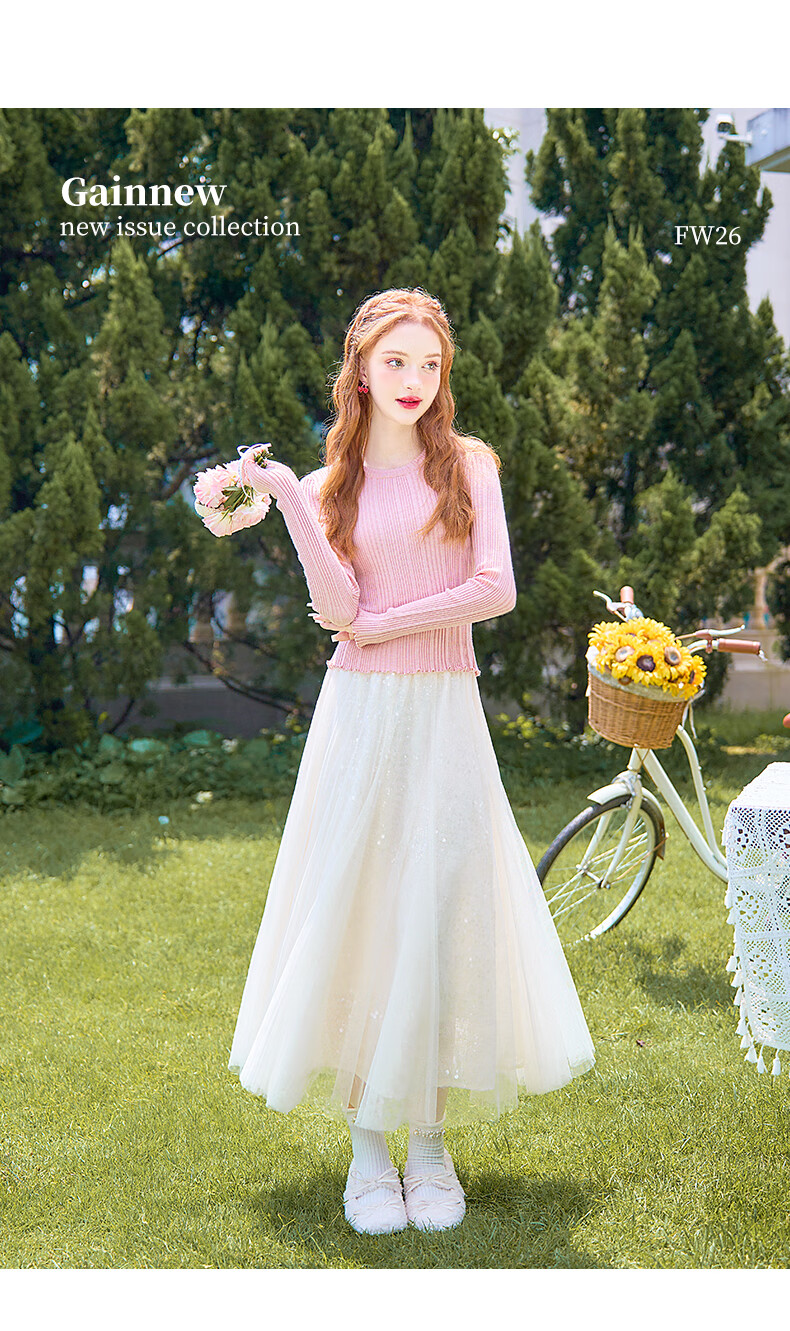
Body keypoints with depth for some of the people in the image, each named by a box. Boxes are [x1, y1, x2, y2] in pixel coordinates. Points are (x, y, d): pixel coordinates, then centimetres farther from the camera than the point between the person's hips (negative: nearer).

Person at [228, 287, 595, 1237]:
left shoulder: (468, 466, 7)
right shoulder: (334, 486, 8)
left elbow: (495, 589, -6)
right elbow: (340, 606, -8)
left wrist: (381, 625, -6)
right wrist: (284, 497, -12)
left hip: (445, 714, 0)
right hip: (360, 714, 1)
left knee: (442, 912, -1)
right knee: (356, 910, -1)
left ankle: (432, 1140, 10)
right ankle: (367, 1144, 9)